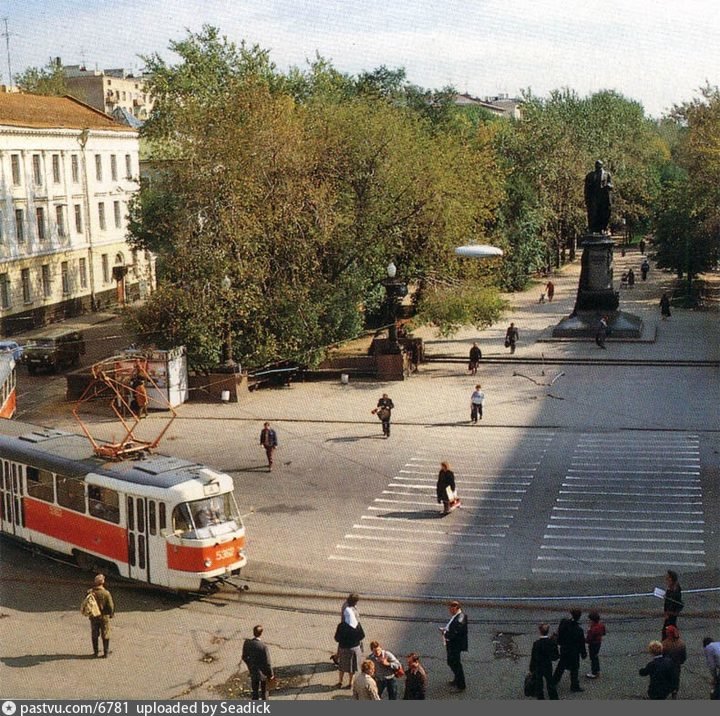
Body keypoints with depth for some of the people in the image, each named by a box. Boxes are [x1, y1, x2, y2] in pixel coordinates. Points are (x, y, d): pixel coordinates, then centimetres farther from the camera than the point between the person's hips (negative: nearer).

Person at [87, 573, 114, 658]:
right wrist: (111, 614, 4)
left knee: (94, 635, 16)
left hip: (93, 617, 3)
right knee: (105, 635, 10)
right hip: (104, 616, -3)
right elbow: (110, 606, -15)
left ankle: (96, 652, 22)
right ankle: (106, 653, 14)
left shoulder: (90, 592, -10)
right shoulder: (106, 593, -20)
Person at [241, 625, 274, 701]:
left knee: (255, 691, 20)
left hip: (253, 671, 3)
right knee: (264, 691, 20)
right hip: (263, 672, -3)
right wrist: (271, 674, -5)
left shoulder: (247, 643, -17)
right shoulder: (263, 646, -31)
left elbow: (244, 657, -1)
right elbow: (267, 662, -21)